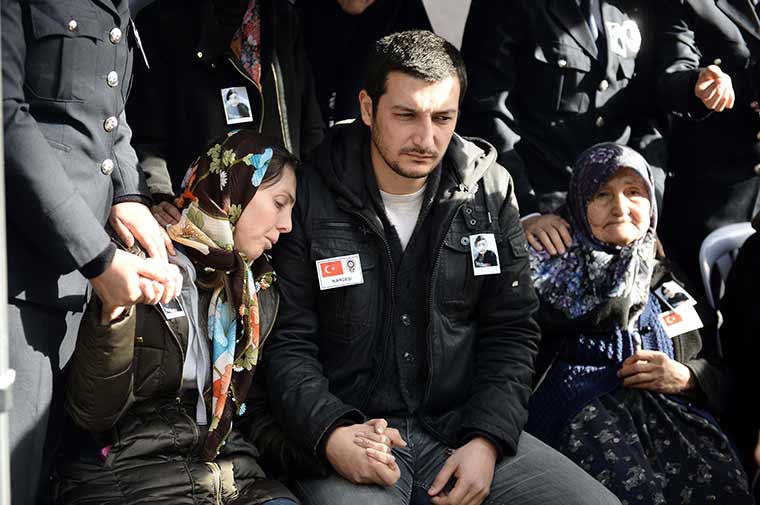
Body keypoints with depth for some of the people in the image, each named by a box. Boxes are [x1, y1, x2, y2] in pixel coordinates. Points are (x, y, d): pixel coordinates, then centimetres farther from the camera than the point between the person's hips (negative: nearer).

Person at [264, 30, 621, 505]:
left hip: (463, 426, 4)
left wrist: (488, 439, -9)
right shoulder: (310, 197, -5)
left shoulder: (490, 190, 3)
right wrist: (330, 433, -21)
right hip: (353, 435, -3)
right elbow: (286, 342, -4)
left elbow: (511, 331, 5)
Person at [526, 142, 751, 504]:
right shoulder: (554, 267, 20)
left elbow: (722, 375, 25)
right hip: (579, 403, -3)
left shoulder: (669, 281, 29)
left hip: (671, 407, 4)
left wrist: (686, 377, 4)